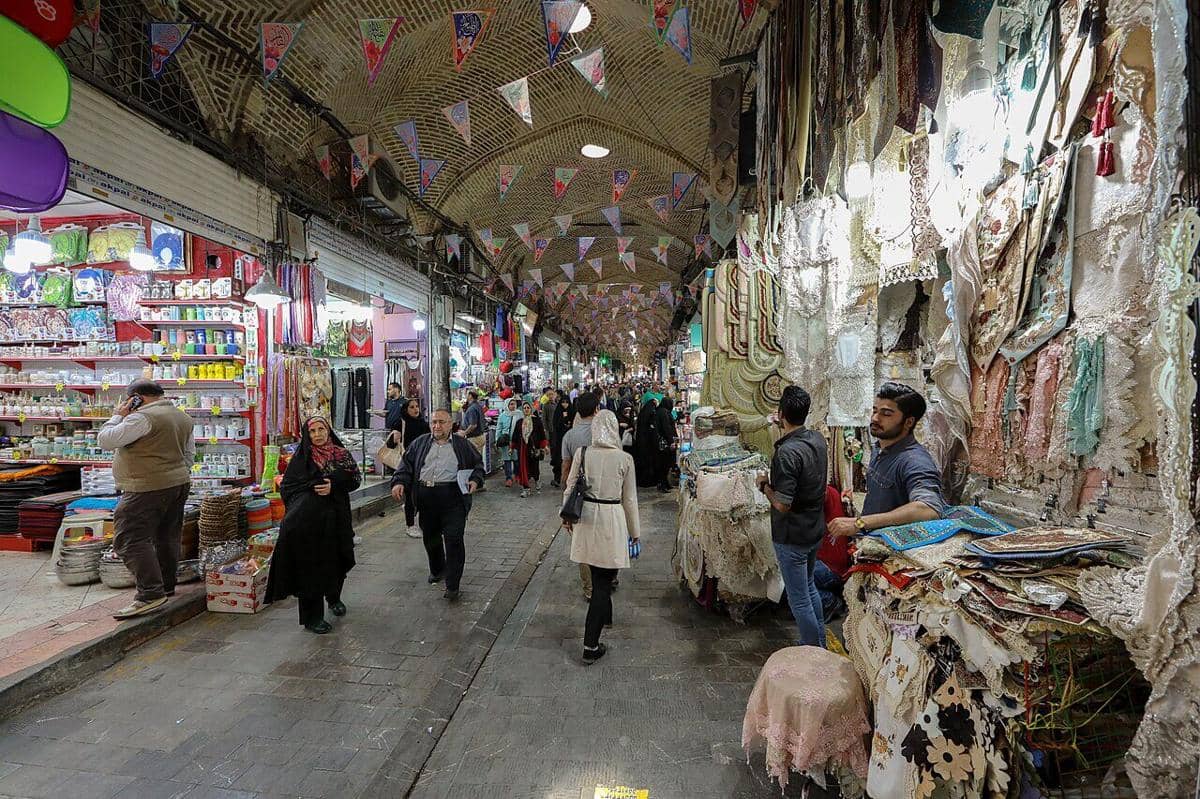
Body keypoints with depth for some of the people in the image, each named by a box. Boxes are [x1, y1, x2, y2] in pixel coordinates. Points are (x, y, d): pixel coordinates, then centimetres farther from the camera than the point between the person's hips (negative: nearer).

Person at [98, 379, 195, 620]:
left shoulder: (143, 417, -15)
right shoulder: (183, 417, 13)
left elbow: (105, 440, -14)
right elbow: (189, 454, 19)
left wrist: (119, 416, -2)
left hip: (149, 489, -9)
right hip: (179, 484, 9)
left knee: (131, 539, -7)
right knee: (167, 537, 16)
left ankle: (150, 594, -12)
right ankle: (166, 586, 25)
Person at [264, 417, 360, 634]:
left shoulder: (342, 454, 6)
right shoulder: (301, 457, 1)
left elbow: (355, 478, 1)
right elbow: (286, 486, -1)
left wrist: (333, 485, -14)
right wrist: (313, 487, -14)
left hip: (336, 517, 3)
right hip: (308, 519, -2)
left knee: (336, 561, 13)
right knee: (309, 565, -2)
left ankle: (333, 597, 41)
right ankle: (311, 617, 7)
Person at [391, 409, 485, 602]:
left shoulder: (462, 444, 8)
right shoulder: (420, 444, 14)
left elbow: (478, 463, 11)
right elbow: (406, 465, 10)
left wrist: (475, 480, -8)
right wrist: (399, 482, -7)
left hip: (453, 499, -3)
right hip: (426, 498, 3)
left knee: (454, 540, -8)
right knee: (430, 538, 16)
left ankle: (452, 585, 0)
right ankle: (437, 570, 42)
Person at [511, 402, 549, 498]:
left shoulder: (537, 420, 1)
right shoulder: (519, 422, 8)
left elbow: (542, 433, 0)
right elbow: (515, 436, 13)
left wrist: (545, 446, -6)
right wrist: (512, 447, 14)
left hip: (534, 447, -2)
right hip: (522, 447, 2)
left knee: (534, 465, 5)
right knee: (523, 467, -2)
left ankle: (536, 482, 35)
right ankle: (525, 488, 4)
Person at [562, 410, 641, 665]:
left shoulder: (582, 453, -5)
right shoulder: (624, 459, -10)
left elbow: (570, 487, 2)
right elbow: (629, 499, -3)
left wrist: (567, 516, 18)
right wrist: (634, 530, 9)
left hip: (586, 517, 3)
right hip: (612, 519, -3)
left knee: (598, 576, 23)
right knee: (604, 582, 4)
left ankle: (603, 616, 45)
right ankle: (590, 646, 6)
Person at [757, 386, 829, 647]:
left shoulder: (787, 452, -28)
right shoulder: (818, 439, -3)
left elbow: (782, 505, -28)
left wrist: (765, 485, -9)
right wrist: (784, 432, 26)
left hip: (792, 537, -9)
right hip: (815, 530, 9)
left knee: (799, 599, 7)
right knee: (809, 588, 25)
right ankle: (820, 644, 39)